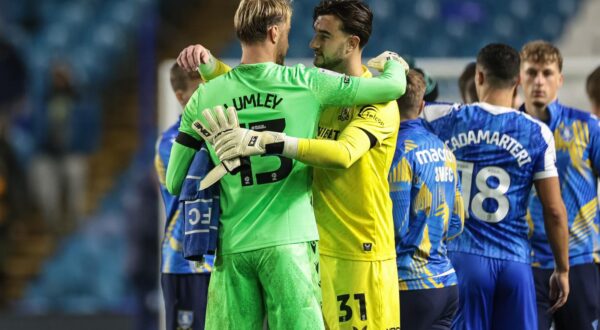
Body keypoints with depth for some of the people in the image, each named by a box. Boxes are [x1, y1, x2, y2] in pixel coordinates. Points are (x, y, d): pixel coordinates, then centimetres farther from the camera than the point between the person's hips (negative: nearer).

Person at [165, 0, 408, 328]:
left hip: (232, 247, 3)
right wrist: (392, 64, 28)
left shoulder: (204, 98, 5)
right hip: (288, 242, -3)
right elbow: (394, 87, 5)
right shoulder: (305, 83, -2)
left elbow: (174, 182, 10)